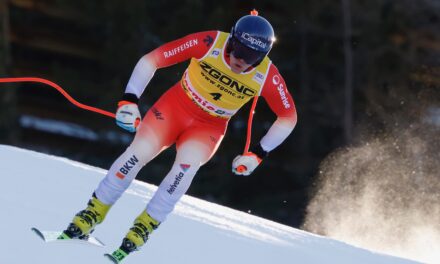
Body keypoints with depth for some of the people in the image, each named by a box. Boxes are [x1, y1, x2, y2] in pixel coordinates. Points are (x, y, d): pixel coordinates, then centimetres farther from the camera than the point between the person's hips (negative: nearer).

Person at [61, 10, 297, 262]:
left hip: (208, 127, 1)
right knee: (138, 153, -20)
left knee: (187, 163, -29)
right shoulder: (209, 43, -24)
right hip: (175, 106, 0)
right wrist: (129, 100, -24)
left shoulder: (266, 76, -21)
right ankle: (87, 221, -9)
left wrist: (258, 154, -11)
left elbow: (289, 117, -7)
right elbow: (152, 60, -18)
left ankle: (142, 229, -20)